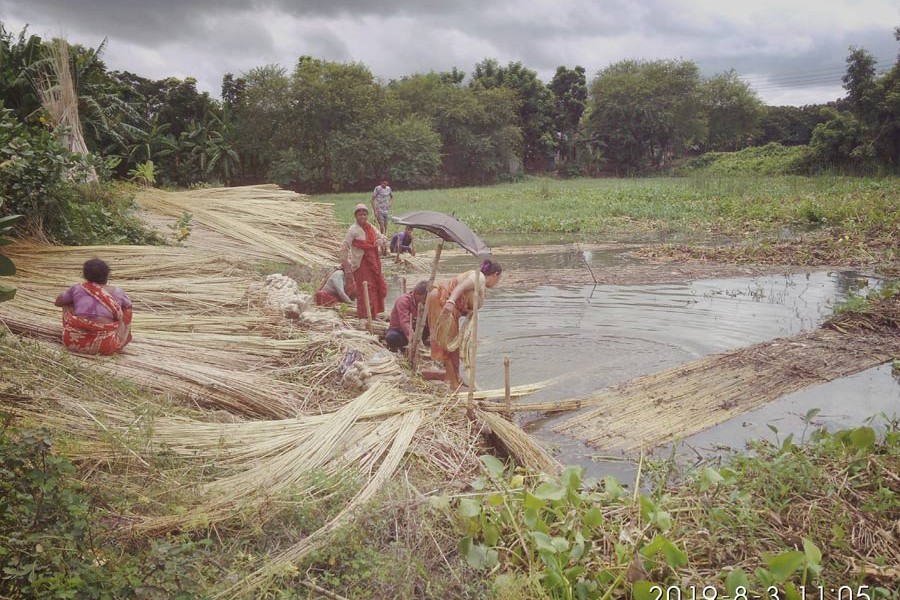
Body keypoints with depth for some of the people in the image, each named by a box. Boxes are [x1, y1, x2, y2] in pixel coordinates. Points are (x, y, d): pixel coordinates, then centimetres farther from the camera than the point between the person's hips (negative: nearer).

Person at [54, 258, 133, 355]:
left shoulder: (77, 288, 7)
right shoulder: (116, 292, 5)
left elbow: (58, 302, 24)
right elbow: (128, 305, 26)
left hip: (76, 342, 2)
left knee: (68, 303, 27)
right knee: (126, 309, 21)